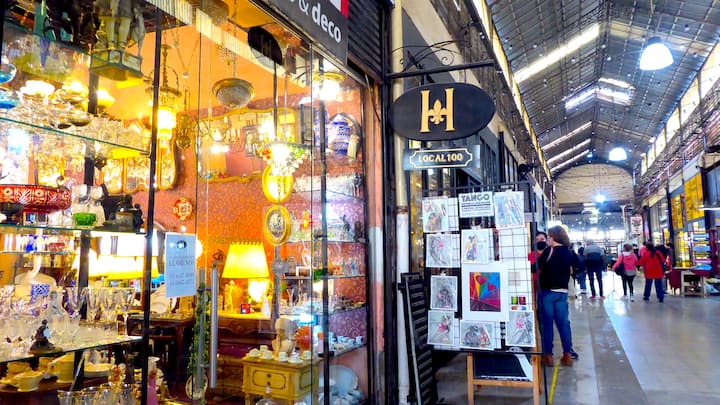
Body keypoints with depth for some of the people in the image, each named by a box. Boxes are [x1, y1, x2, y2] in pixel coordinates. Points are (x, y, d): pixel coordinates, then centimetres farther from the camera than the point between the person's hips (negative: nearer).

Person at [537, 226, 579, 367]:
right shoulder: (568, 252, 6)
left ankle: (548, 356, 8)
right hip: (562, 291, 5)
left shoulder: (549, 251, -13)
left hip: (548, 291, -5)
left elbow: (536, 266, -12)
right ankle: (567, 355, 12)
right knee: (563, 322, 9)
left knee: (547, 323, 3)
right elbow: (577, 265, 20)